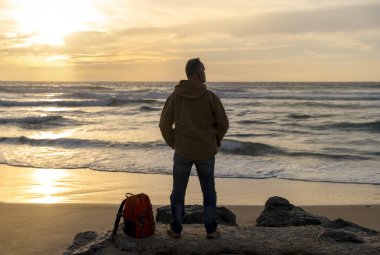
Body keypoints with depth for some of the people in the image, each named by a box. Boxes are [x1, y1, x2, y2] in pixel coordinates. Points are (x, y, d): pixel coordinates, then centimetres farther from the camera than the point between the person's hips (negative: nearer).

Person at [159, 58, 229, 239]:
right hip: (206, 152, 0)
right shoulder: (210, 97, -10)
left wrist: (172, 143, 12)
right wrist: (215, 142, 14)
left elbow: (164, 125, -5)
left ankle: (176, 229, 19)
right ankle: (211, 229, 19)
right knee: (208, 191, 14)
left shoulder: (175, 96, -6)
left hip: (183, 151, 1)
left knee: (178, 190, 14)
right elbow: (223, 124, -5)